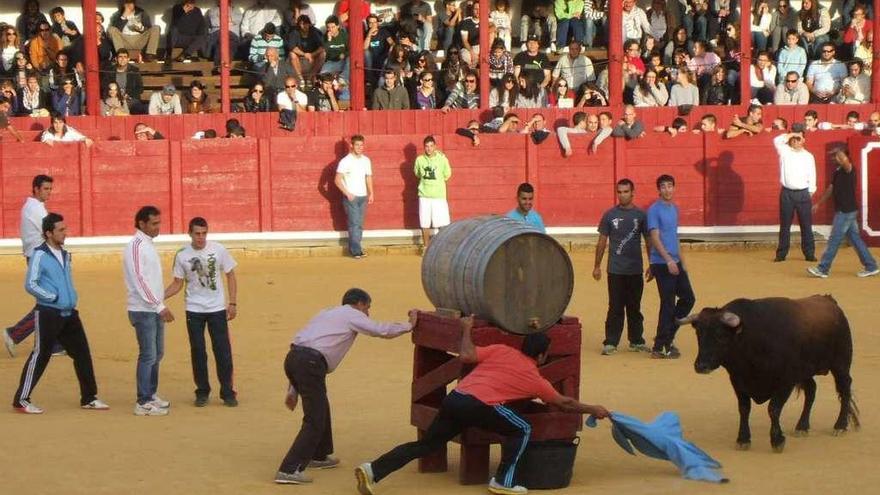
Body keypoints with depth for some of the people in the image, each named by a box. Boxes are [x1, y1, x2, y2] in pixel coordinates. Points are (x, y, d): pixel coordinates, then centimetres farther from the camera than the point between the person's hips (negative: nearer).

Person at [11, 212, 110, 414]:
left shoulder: (65, 255, 13)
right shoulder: (39, 255, -10)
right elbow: (30, 284, -13)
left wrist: (72, 299, 8)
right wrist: (53, 297, -14)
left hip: (69, 314, 8)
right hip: (48, 314, -7)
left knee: (82, 353, 7)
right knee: (40, 356, -3)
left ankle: (89, 398, 16)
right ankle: (21, 400, 5)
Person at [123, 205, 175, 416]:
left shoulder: (148, 244, 14)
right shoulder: (135, 246, -15)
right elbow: (139, 280, -20)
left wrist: (161, 306, 16)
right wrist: (160, 306, -21)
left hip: (155, 310, 9)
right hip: (143, 311, -9)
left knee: (157, 354, 15)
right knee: (148, 356, -7)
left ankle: (151, 395, 25)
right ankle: (143, 403, -3)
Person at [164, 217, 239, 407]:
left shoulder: (218, 250, -5)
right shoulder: (182, 256, -3)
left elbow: (230, 276, 3)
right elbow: (177, 284, 5)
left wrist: (232, 303, -3)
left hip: (217, 309, -1)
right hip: (194, 311, 1)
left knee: (223, 352, -2)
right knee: (197, 352, 4)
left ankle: (227, 393, 7)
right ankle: (202, 392, 16)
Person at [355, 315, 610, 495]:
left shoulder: (501, 350, 19)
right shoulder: (536, 380, 14)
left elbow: (466, 356, 7)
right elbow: (565, 403, 27)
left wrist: (467, 329, 22)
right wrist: (593, 410, 41)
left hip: (454, 397, 5)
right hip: (479, 405, -5)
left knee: (424, 444, 11)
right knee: (521, 430, 14)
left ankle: (372, 470, 2)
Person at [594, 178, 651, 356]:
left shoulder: (641, 215, 4)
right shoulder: (610, 215, 2)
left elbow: (648, 241, 8)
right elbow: (602, 241, 7)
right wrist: (597, 266, 5)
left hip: (635, 270, 1)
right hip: (615, 270, -1)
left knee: (634, 308, 8)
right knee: (615, 308, -1)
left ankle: (636, 341, 17)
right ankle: (610, 343, 2)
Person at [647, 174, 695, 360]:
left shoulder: (675, 208, 14)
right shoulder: (654, 210, -11)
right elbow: (655, 238, -17)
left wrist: (682, 261, 19)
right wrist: (669, 260, -23)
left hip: (675, 263, 8)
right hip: (662, 264, -8)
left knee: (688, 298, 10)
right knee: (668, 304, -6)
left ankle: (667, 337, 21)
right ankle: (659, 348, 2)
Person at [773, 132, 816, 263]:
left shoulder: (808, 156, 5)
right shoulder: (785, 152, 4)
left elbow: (812, 177, 6)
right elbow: (777, 141, -13)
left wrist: (810, 193, 1)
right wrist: (791, 134, -7)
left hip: (803, 193, 0)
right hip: (787, 193, 0)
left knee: (806, 225, 2)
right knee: (785, 225, 5)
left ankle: (809, 253, 7)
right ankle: (781, 253, 10)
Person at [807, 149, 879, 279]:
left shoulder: (848, 169, -15)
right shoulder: (837, 171, 14)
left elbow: (845, 161, -42)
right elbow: (830, 189, 25)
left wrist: (839, 152, -37)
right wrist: (818, 204, 28)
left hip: (846, 212, -10)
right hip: (844, 211, 10)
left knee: (834, 241, -3)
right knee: (855, 239, 12)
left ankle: (822, 269, 2)